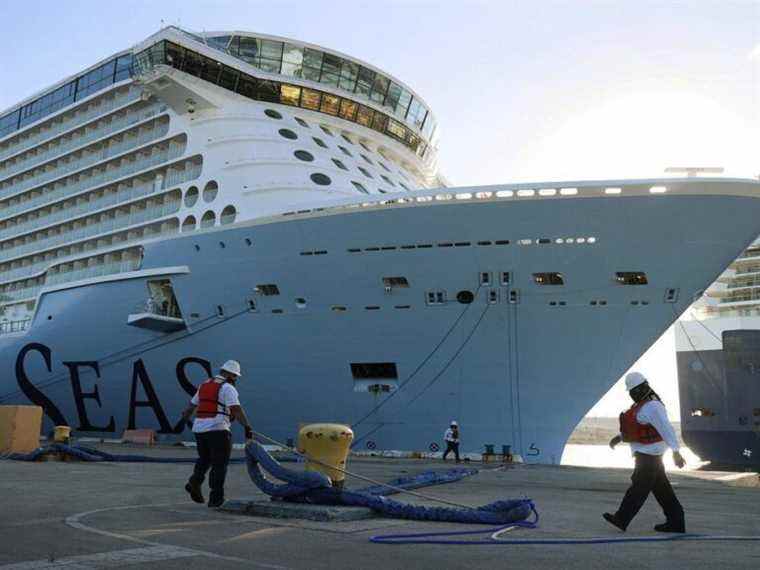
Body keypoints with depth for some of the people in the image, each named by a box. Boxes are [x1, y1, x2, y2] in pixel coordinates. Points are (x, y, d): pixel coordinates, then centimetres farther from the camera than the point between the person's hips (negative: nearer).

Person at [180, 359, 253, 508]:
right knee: (219, 464, 1)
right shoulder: (228, 388, -5)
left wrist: (186, 415, 53)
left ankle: (195, 481, 1)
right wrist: (247, 427, -24)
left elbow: (192, 404, 33)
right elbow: (236, 409, -19)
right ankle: (216, 498, 0)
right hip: (217, 429, -7)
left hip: (199, 428, 7)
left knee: (204, 459, 23)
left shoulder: (205, 385, 18)